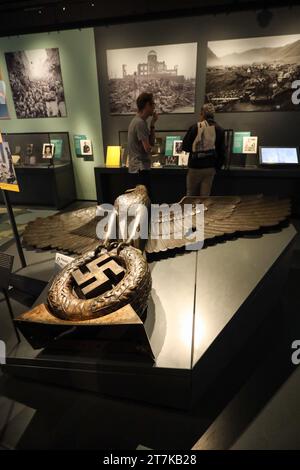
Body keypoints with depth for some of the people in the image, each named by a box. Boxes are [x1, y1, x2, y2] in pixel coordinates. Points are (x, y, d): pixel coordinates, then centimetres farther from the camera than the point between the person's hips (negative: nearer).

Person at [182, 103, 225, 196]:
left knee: (191, 196, 11)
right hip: (210, 168, 3)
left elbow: (185, 147, -2)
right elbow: (222, 152, 4)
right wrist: (217, 166, 15)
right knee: (205, 196, 8)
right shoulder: (219, 130, 2)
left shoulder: (195, 127, -7)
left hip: (195, 167, -2)